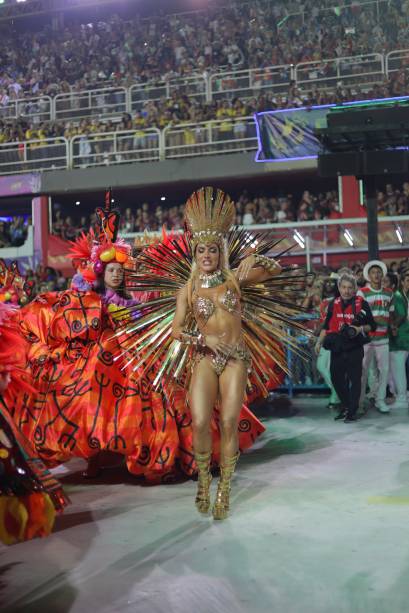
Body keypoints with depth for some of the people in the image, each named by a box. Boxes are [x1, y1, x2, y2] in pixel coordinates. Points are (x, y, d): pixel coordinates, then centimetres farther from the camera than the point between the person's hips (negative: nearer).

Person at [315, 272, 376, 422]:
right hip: (337, 348, 4)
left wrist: (360, 329, -16)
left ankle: (352, 411, 11)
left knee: (354, 379, 0)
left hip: (355, 348, -4)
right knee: (336, 378, 11)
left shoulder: (362, 304, -4)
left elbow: (372, 326, 1)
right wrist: (319, 342, 9)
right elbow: (326, 326, 15)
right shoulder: (334, 304, 7)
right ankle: (345, 406, 30)